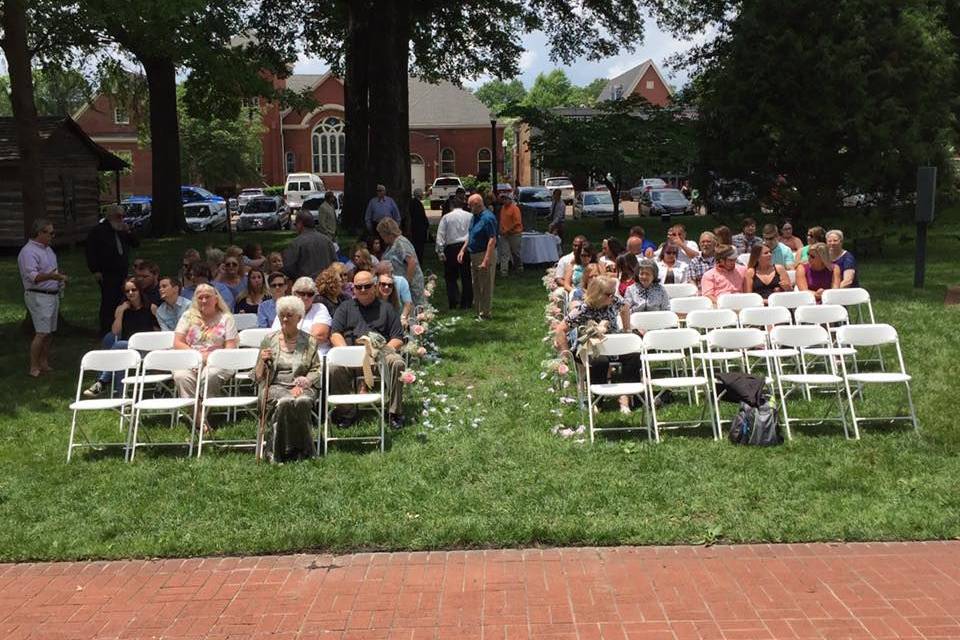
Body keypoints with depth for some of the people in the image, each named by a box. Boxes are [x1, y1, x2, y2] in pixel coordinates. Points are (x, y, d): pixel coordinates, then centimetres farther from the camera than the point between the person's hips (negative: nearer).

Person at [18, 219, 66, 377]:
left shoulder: (47, 249, 15)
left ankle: (44, 364, 20)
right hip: (39, 297, -9)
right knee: (41, 333, -13)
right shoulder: (29, 252, -16)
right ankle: (34, 368, -8)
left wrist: (60, 276, 17)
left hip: (53, 295, 9)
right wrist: (51, 276, -42)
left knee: (49, 332, 11)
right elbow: (32, 276, -29)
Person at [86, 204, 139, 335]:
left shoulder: (122, 230, 15)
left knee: (119, 301, 6)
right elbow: (91, 252, -7)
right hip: (107, 274, -6)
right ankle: (105, 329, 0)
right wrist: (95, 270, -13)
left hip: (123, 273, 6)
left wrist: (128, 232, -1)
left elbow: (136, 244, 16)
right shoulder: (98, 231, -4)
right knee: (108, 302, -7)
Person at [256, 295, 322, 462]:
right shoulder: (269, 341, 13)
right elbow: (259, 376, 13)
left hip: (302, 387, 0)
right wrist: (263, 361, -7)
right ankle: (275, 452, -23)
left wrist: (302, 383, -12)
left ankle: (302, 451, -21)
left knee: (303, 401, -36)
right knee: (285, 402, -36)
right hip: (275, 387, 0)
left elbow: (317, 370, 6)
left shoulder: (310, 342, 12)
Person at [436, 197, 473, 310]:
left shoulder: (446, 217, 2)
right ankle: (466, 303, 11)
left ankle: (453, 302, -1)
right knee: (466, 276, 8)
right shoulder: (470, 216, 5)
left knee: (451, 277, 8)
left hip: (451, 248, -1)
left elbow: (440, 235, -3)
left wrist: (440, 251, -4)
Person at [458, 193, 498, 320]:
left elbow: (492, 240, -24)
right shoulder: (475, 217, 10)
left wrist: (486, 261, -28)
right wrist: (463, 250, 15)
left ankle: (485, 314, 5)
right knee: (476, 286, 16)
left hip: (484, 255, -10)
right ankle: (479, 313, 26)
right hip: (474, 255, 10)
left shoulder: (487, 218, -20)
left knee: (485, 287, -2)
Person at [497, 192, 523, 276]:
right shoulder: (502, 208, 9)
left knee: (515, 252, 8)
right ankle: (503, 270, -5)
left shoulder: (514, 208, -11)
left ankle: (519, 268, 26)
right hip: (504, 234, 6)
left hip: (514, 234, -5)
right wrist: (501, 230, 5)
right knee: (504, 253, -3)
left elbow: (517, 222, -16)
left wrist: (508, 230, -17)